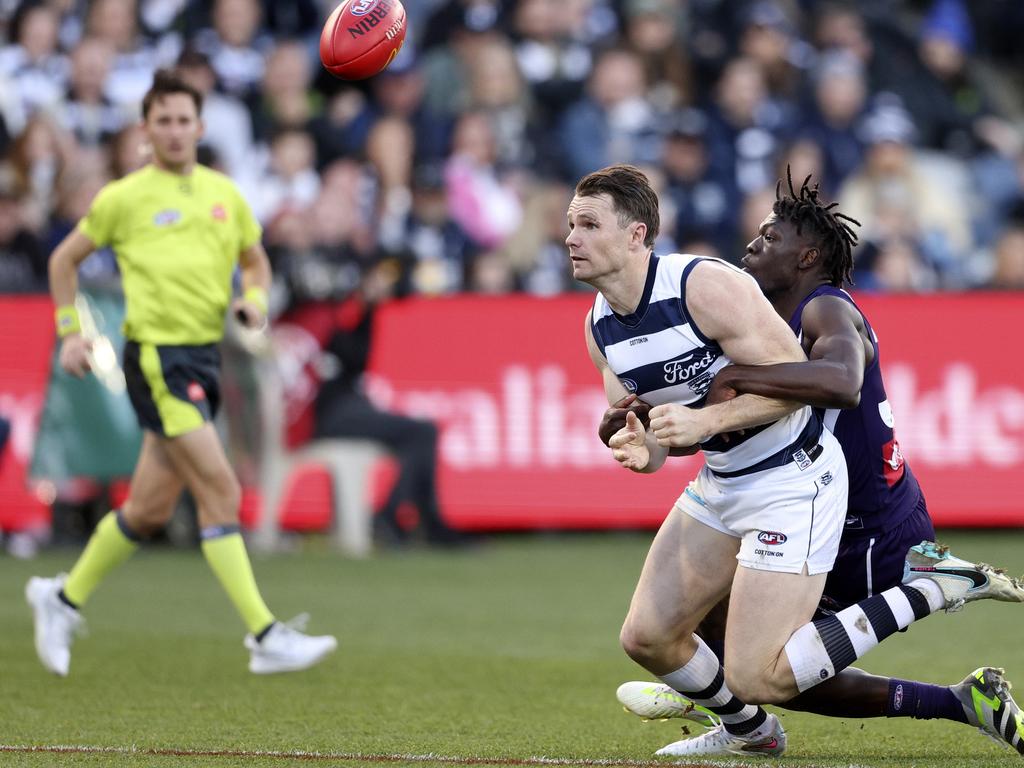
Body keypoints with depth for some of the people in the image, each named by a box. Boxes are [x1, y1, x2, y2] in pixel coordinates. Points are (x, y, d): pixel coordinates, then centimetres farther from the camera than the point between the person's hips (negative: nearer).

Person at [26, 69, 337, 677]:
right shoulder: (125, 197, -1)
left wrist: (256, 298, 3)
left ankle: (64, 598, 32)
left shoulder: (224, 193, 12)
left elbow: (255, 259, 24)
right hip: (156, 356, -6)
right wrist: (71, 331, 4)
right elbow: (65, 259, 11)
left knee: (150, 509, 12)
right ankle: (266, 638, -17)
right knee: (221, 493, -15)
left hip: (206, 355, 6)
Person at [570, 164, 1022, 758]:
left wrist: (707, 420, -30)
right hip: (721, 482, 8)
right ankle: (750, 732, 33)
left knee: (755, 680, -15)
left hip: (793, 479, -8)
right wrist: (641, 451, -14)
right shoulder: (601, 328, 1)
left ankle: (930, 587, -5)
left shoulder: (706, 286, -23)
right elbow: (635, 420, 10)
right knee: (647, 638, 7)